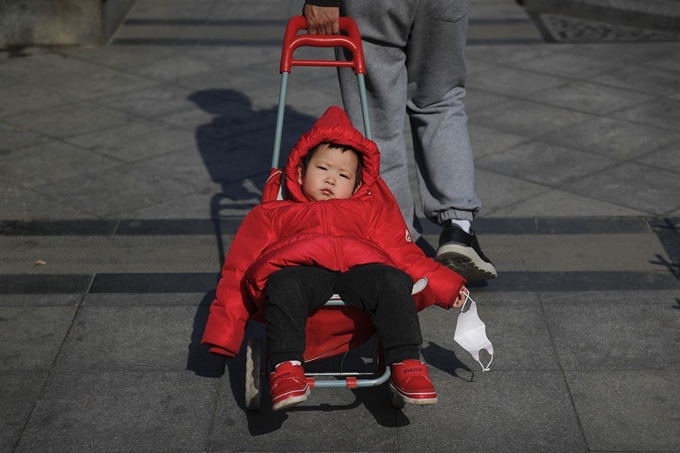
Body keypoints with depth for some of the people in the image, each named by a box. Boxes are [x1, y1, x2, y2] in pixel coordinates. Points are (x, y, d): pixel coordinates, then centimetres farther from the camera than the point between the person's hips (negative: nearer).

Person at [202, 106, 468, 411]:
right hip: (300, 271, -1)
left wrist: (449, 287, 12)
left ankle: (406, 365, -33)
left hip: (361, 270, 2)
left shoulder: (369, 211, 39)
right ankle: (285, 369, -42)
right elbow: (240, 270, 25)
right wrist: (222, 335, 12)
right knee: (284, 286, -36)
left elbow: (405, 255, 29)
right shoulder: (273, 214, 34)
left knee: (394, 282, -30)